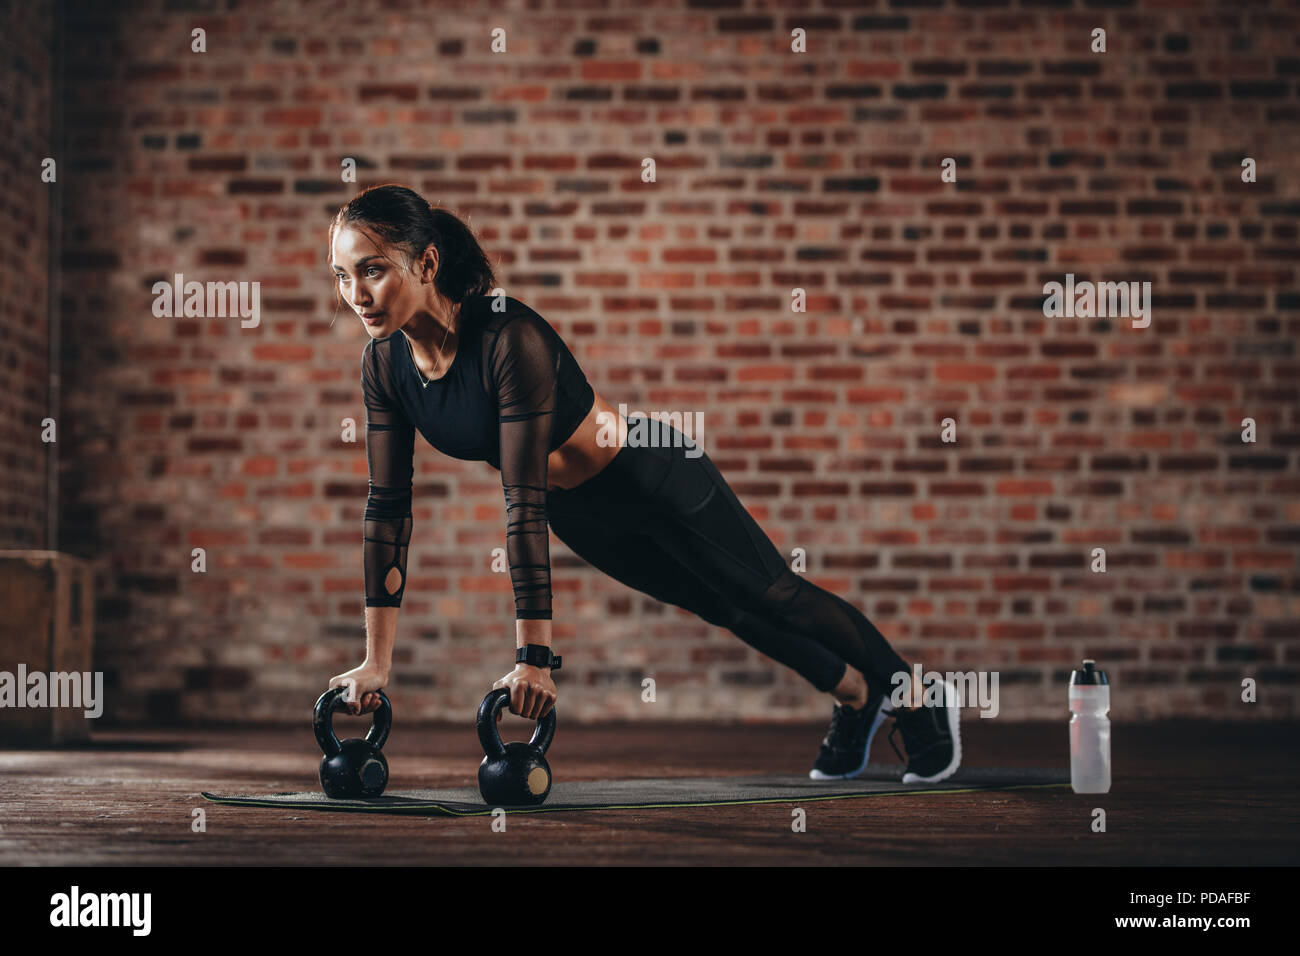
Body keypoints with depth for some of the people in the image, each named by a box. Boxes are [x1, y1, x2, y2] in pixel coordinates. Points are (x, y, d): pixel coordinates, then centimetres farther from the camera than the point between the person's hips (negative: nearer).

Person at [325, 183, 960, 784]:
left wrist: (533, 659, -39)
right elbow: (388, 506, -11)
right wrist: (377, 661, -11)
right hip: (582, 516, 6)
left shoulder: (510, 338, -38)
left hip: (656, 479, -6)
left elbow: (524, 500, -40)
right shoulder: (385, 365, -17)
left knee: (775, 598, 15)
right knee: (730, 611, 24)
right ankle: (855, 697, 49)